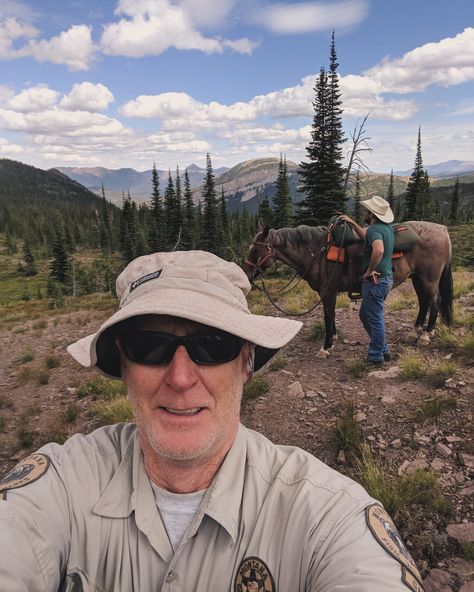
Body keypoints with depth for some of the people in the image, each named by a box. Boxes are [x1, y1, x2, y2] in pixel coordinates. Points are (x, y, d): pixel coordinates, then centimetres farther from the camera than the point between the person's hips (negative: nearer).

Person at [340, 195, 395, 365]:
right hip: (386, 278, 10)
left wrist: (369, 271, -25)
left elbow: (378, 250, -38)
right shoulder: (387, 228, 11)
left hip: (374, 280, -10)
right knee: (365, 314, 21)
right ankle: (383, 350, 29)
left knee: (375, 318, 2)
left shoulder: (374, 229, -18)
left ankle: (376, 356, 15)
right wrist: (352, 223, 26)